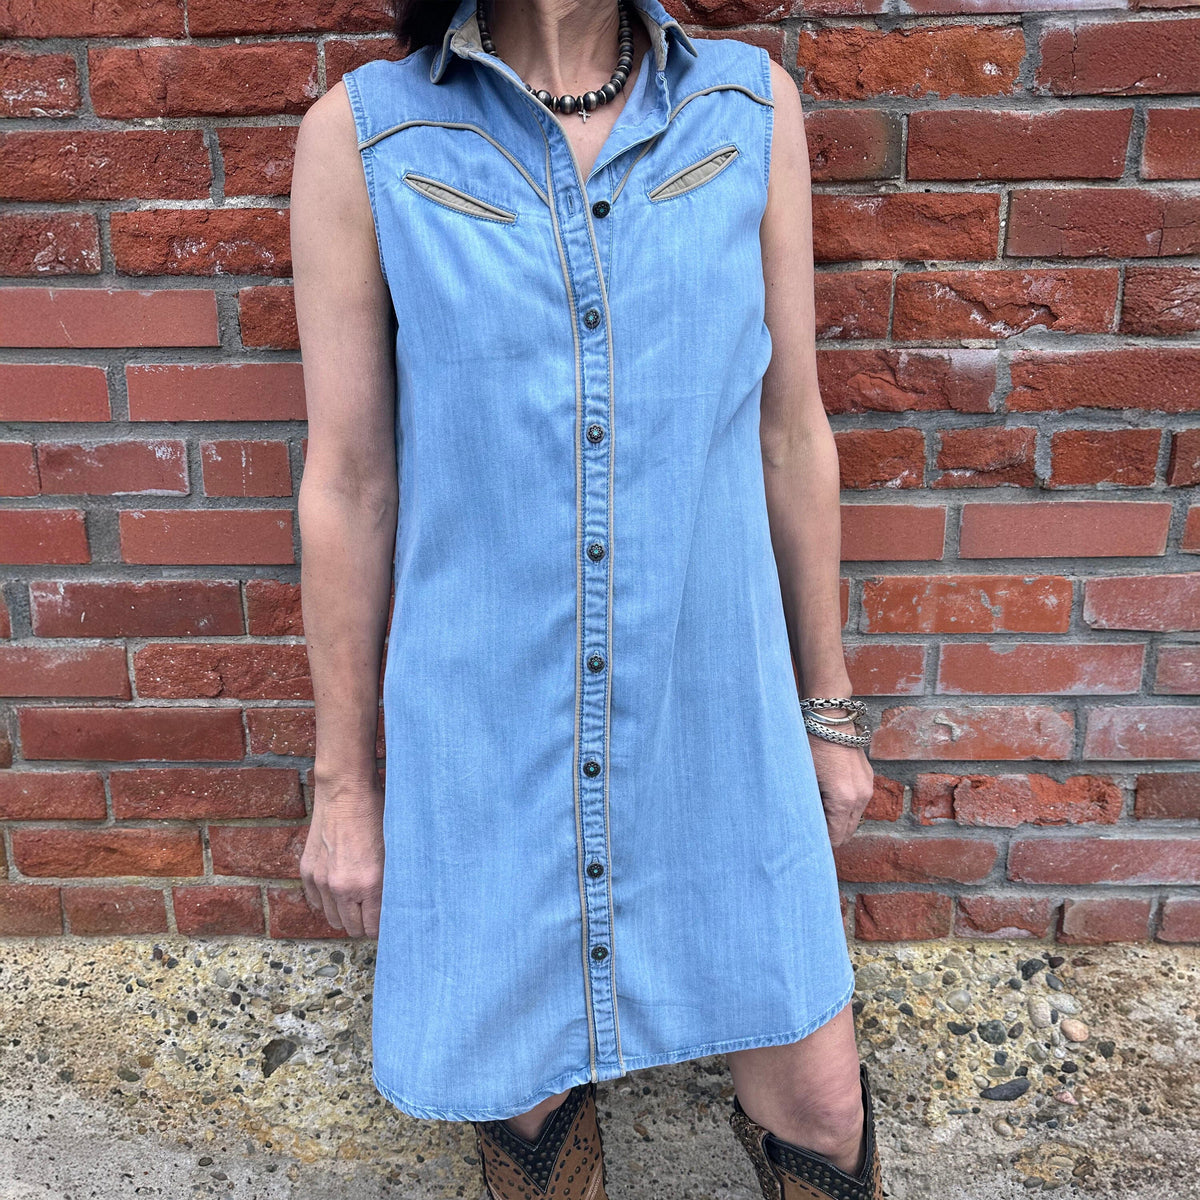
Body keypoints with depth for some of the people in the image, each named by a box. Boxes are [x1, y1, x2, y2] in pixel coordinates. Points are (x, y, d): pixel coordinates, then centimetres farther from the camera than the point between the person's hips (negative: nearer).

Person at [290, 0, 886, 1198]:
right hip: (483, 750, -1)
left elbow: (790, 434, 5)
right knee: (521, 1098, 19)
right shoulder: (362, 133, -6)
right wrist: (342, 785, 3)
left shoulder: (754, 106, 1)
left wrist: (830, 707, 10)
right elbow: (347, 484, -3)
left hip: (717, 730, 2)